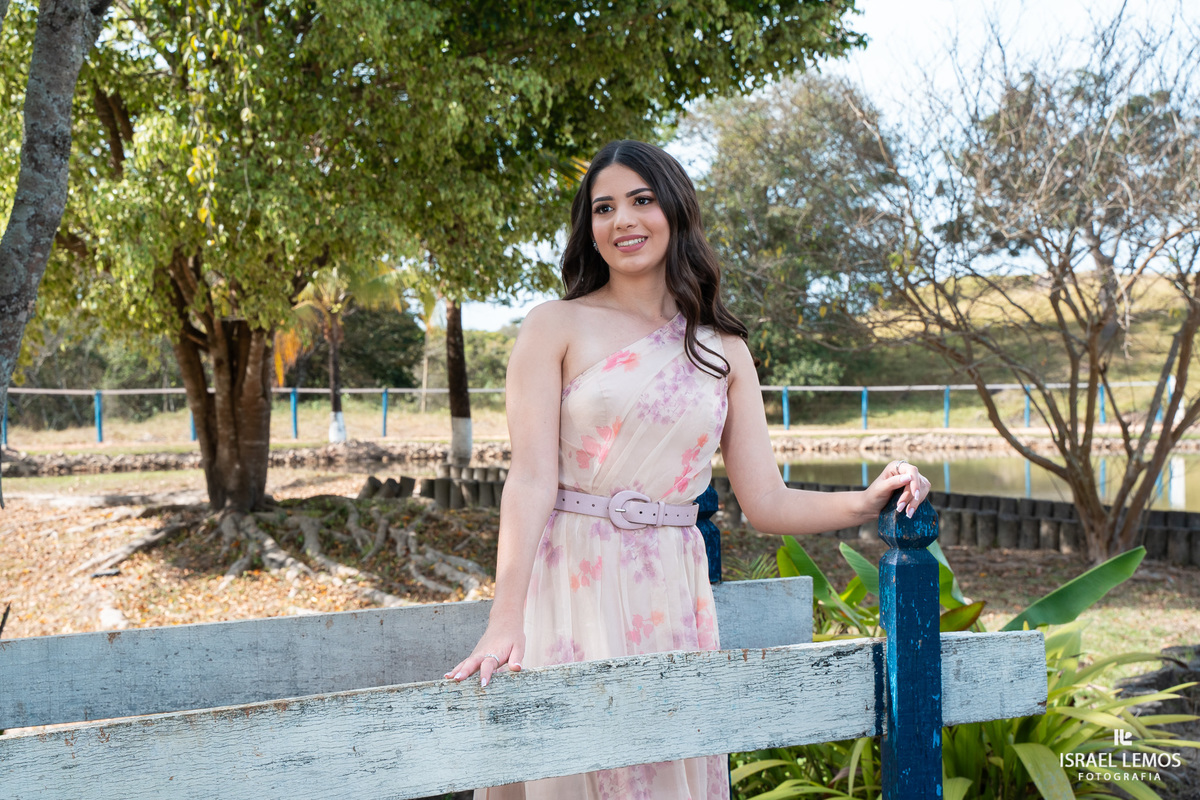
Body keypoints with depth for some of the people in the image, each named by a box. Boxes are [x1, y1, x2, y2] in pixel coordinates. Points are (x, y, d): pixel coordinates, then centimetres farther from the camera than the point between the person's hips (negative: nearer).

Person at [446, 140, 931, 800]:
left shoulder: (723, 350, 10)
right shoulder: (556, 327, 1)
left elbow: (767, 504, 8)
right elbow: (530, 480, -9)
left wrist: (867, 500, -7)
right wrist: (506, 619, -20)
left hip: (671, 593, 3)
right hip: (571, 586, -2)